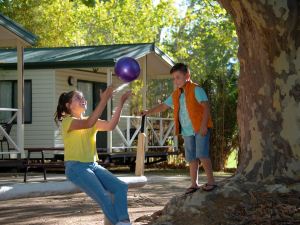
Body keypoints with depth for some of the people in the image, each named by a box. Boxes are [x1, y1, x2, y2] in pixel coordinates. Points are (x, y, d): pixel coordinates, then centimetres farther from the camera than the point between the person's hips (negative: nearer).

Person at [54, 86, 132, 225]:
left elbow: (111, 126, -3)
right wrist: (104, 100, -29)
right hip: (76, 167, -7)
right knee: (104, 197, -25)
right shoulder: (67, 121, -7)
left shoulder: (91, 122, 15)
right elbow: (89, 123, -27)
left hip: (93, 165, 7)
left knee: (121, 187, -13)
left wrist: (121, 103, -12)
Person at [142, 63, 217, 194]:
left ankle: (211, 182, -9)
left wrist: (204, 125, -22)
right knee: (191, 158, 8)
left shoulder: (196, 90, -7)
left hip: (201, 129, -7)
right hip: (187, 131, 7)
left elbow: (205, 106, -14)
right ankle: (194, 184, 14)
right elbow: (163, 106, 20)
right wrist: (149, 112, 7)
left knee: (202, 154, -15)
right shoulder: (176, 95, 14)